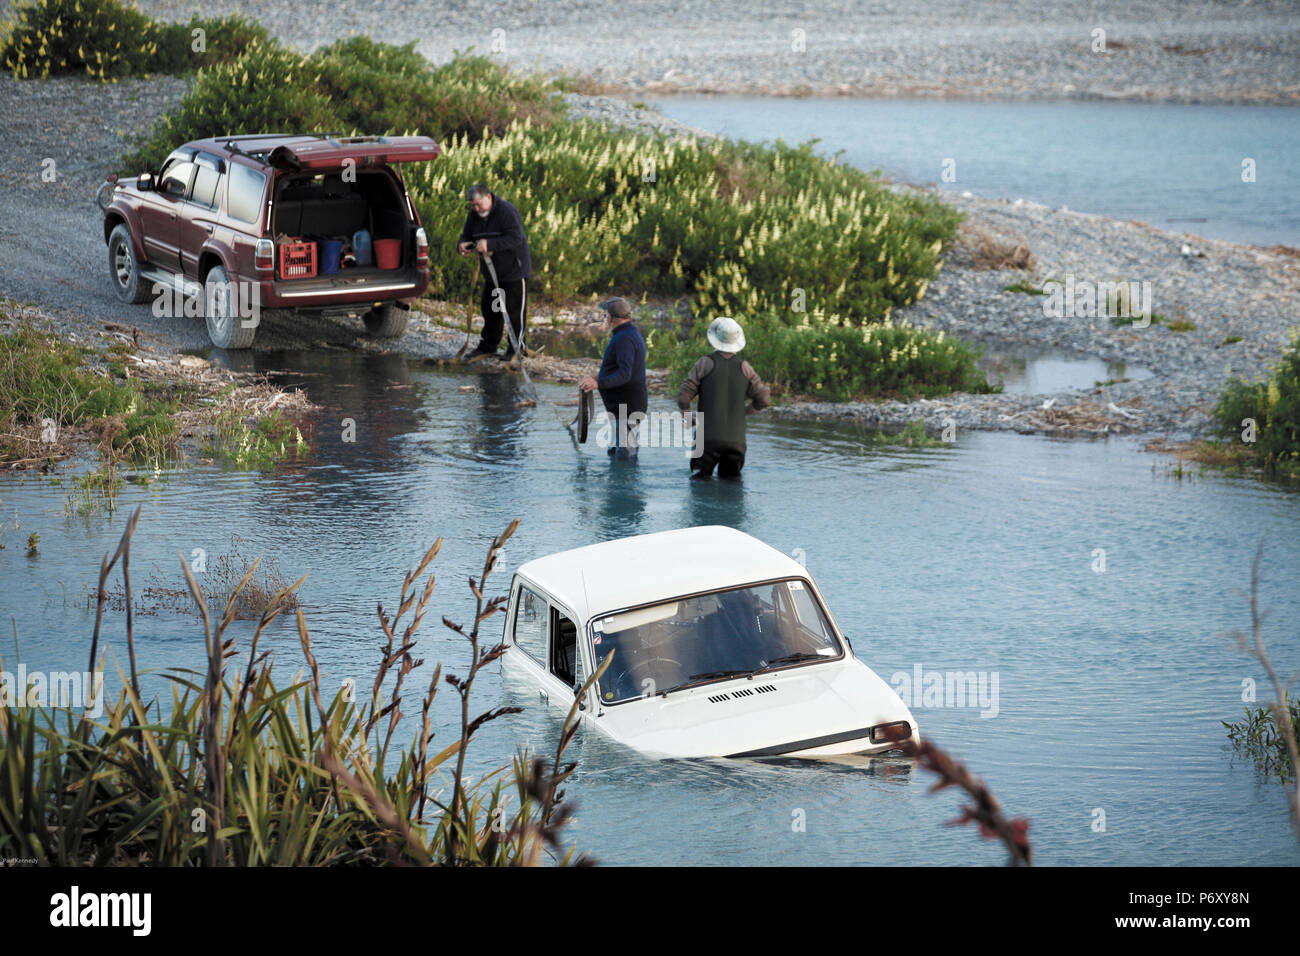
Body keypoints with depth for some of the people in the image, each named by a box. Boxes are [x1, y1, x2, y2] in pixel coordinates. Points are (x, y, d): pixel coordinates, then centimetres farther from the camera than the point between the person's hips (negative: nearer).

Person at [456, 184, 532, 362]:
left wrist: (490, 244, -37)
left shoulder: (506, 211, -21)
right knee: (490, 309, 13)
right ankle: (487, 347, 25)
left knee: (515, 311, -2)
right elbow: (466, 234, 10)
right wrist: (462, 244, -15)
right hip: (492, 271, 7)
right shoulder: (474, 214, 2)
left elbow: (516, 238, -29)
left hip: (514, 269, -7)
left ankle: (516, 349, 9)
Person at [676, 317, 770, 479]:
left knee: (700, 477, 5)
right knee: (730, 478, 13)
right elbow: (764, 400, 4)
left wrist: (690, 420, 11)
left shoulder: (706, 364, -4)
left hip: (709, 437, -2)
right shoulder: (744, 367, 4)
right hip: (736, 440, 2)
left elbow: (683, 399, -7)